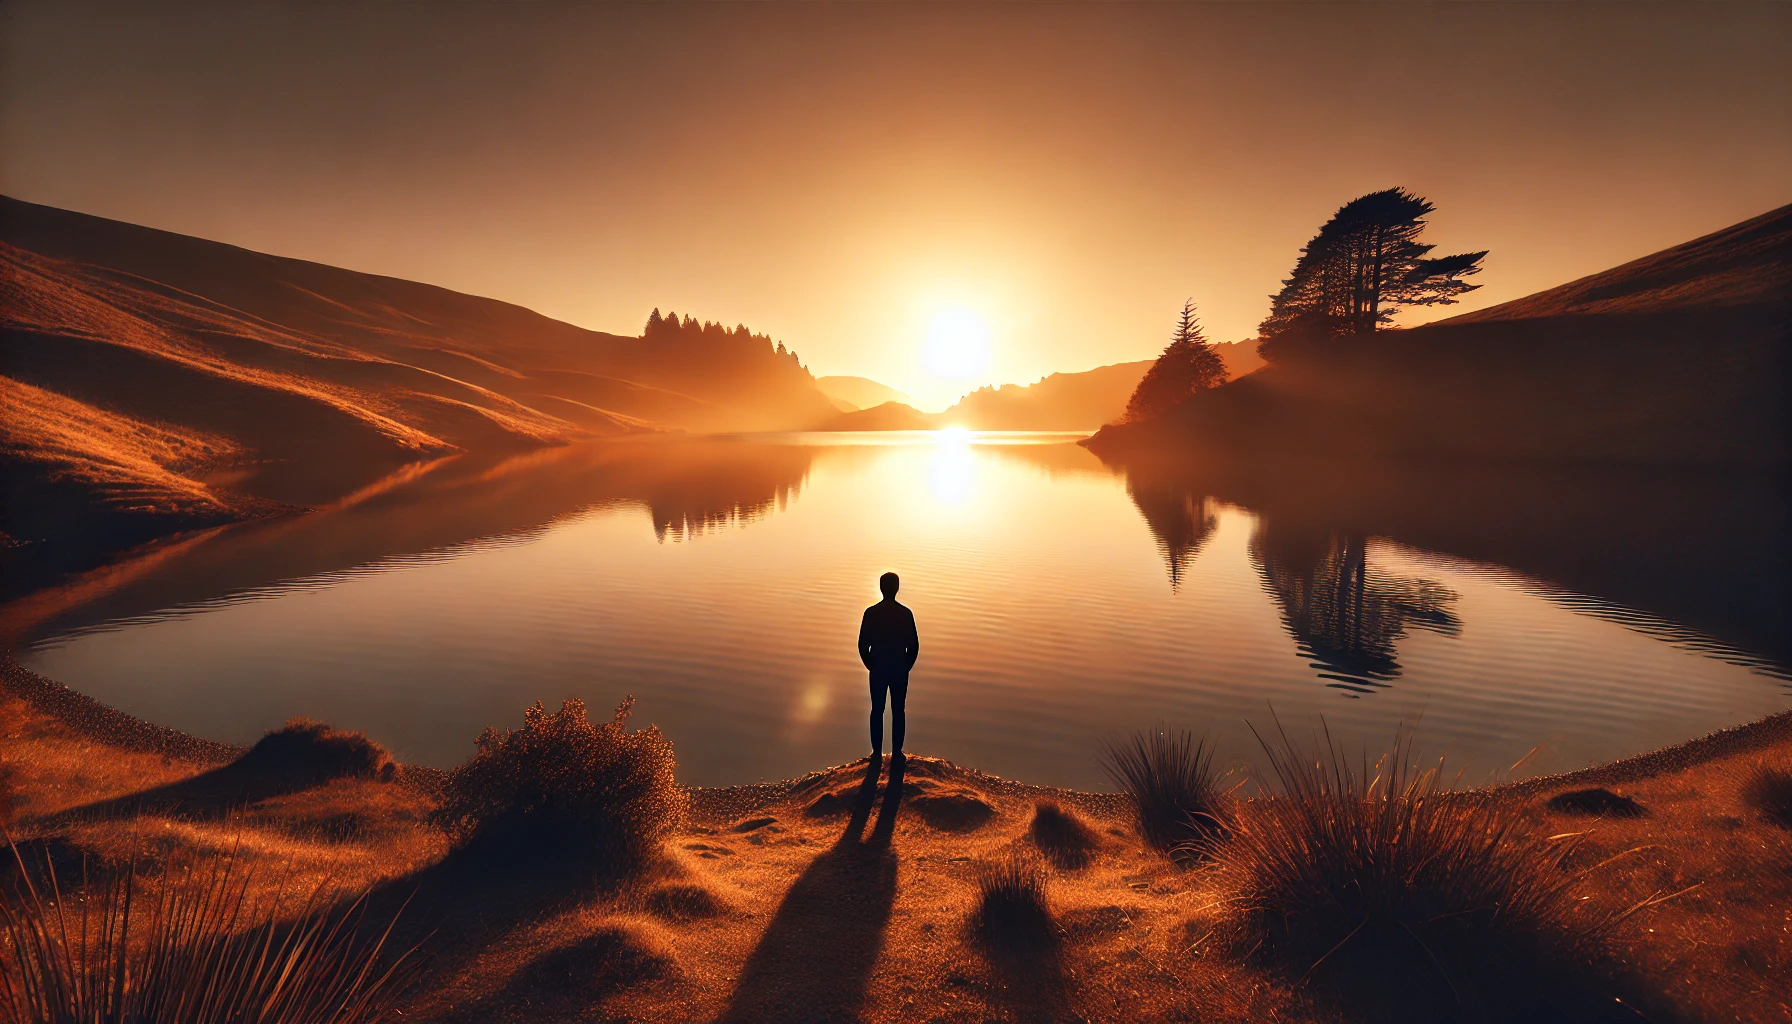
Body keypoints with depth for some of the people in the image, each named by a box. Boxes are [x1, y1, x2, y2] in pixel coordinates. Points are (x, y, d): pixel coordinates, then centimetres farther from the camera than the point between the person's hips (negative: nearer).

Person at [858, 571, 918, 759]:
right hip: (900, 671, 0)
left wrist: (871, 666, 9)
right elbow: (914, 646, -5)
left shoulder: (871, 613, -8)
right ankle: (897, 752, 14)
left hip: (878, 670, 0)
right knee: (898, 712, 10)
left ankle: (877, 752, 16)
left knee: (877, 711, 11)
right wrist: (906, 667, 10)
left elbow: (863, 645, -5)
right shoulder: (906, 614, -8)